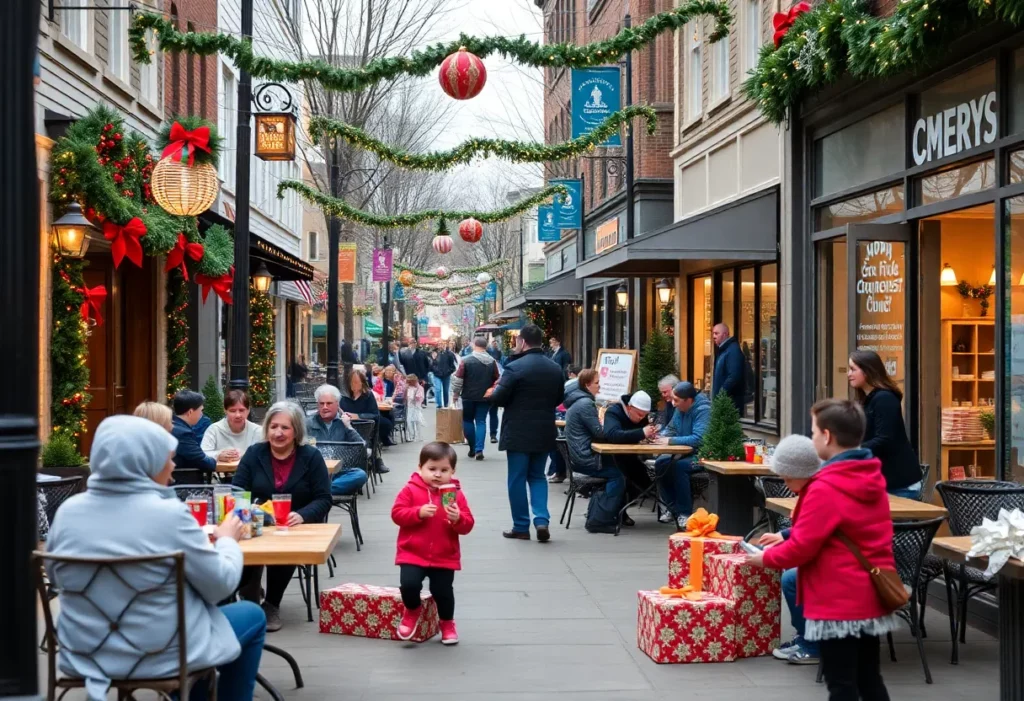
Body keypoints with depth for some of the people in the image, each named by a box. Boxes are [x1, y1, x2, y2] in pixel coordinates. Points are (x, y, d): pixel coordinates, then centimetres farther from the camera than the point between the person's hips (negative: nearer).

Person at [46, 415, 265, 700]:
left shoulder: (68, 511, -6)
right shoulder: (169, 514, -20)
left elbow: (57, 579, 11)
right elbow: (220, 586, -10)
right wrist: (227, 541, 8)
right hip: (160, 657, -6)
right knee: (252, 616, 21)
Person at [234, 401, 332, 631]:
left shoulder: (311, 456, -1)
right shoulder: (254, 453, 5)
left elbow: (323, 499, -4)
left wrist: (302, 515, -26)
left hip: (298, 528, -1)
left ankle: (272, 605, -13)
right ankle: (248, 601, -13)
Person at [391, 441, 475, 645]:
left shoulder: (456, 494, -1)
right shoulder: (411, 490, -3)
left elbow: (467, 526, -2)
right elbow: (396, 513, -10)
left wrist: (458, 519, -25)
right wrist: (419, 513, -24)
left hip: (445, 557, 1)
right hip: (412, 554, -1)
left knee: (443, 591, 0)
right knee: (409, 584, -17)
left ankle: (447, 622, 30)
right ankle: (412, 612, 18)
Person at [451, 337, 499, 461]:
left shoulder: (466, 360, -10)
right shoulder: (492, 362, 1)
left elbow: (458, 379, -9)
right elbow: (496, 380, 8)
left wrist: (455, 394, 3)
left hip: (469, 396, -2)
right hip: (485, 397, 2)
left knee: (468, 420, 14)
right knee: (481, 422, 5)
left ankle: (472, 448, 15)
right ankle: (479, 449, -6)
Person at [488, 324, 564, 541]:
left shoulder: (515, 367, -14)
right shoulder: (555, 368, 6)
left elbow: (499, 398, -11)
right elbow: (558, 399, 15)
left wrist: (493, 391, 10)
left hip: (518, 432, -5)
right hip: (544, 432, 5)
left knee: (517, 478, 5)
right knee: (537, 476, 16)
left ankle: (521, 526, 9)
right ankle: (541, 520, 0)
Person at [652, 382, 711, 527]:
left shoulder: (703, 410, -21)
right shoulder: (680, 409, 4)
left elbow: (698, 439, -31)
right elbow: (671, 428, 16)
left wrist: (670, 441, -28)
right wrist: (660, 436, -7)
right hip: (687, 453, 8)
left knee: (678, 466, -30)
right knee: (660, 464, -12)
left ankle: (685, 513, -16)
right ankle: (674, 508, 2)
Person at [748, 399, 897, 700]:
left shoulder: (824, 488, -20)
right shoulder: (873, 480, 7)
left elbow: (801, 549, -18)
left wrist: (765, 558, 0)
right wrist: (788, 537, 13)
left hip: (839, 603, -8)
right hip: (871, 599, 8)